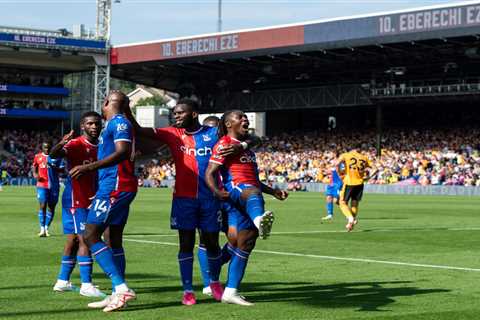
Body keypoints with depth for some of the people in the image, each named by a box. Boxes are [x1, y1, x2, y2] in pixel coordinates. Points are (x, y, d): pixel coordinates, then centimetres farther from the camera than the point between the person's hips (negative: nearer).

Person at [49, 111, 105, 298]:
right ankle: (86, 285, -8)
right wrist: (60, 145, -48)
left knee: (73, 241, 12)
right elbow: (54, 155, -28)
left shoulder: (100, 147, 13)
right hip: (76, 200, -8)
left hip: (89, 201, 8)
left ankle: (62, 282, 20)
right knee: (85, 240, -10)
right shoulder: (76, 144, -11)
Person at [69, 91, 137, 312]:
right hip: (120, 187, 10)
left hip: (114, 186, -10)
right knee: (114, 240, 11)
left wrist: (89, 167, -25)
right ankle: (118, 294, 13)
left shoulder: (118, 122, -9)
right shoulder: (114, 124, 20)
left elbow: (123, 153, -23)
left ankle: (121, 287, -20)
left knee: (90, 235, -13)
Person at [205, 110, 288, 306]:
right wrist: (217, 191, -27)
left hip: (250, 192, 9)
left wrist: (272, 191, 37)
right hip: (235, 192, -9)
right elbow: (210, 173, -9)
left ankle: (230, 291, 9)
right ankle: (260, 219, -81)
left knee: (244, 245, 4)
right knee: (252, 193, -44)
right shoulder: (224, 144, 2)